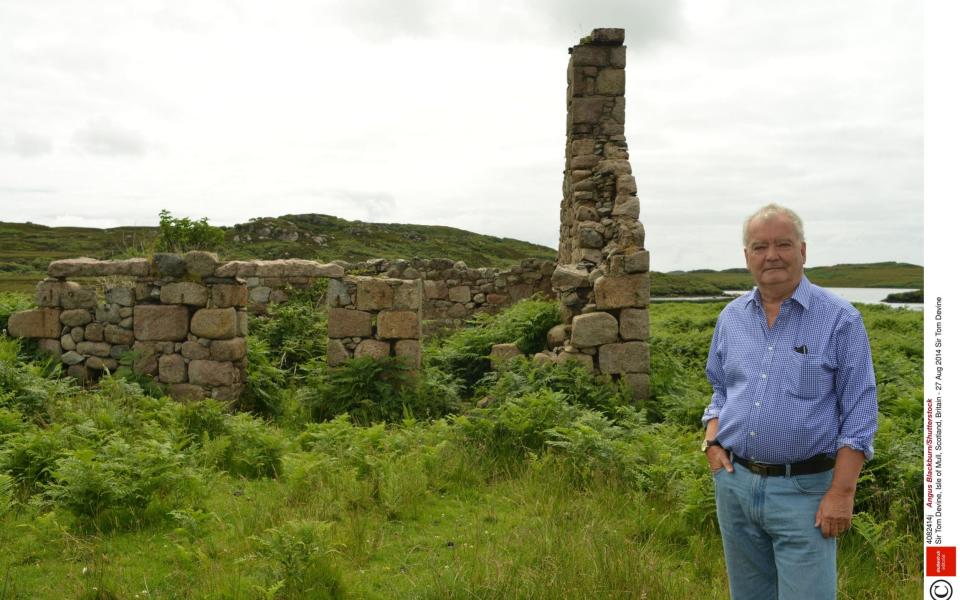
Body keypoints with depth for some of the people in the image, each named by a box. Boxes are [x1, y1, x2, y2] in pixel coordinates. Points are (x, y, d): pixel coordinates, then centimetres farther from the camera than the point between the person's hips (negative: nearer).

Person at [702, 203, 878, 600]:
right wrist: (712, 441, 1)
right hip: (733, 482, 5)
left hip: (803, 490, -5)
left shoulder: (840, 319, -8)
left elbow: (859, 414, -9)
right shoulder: (731, 317, 7)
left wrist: (841, 493, -14)